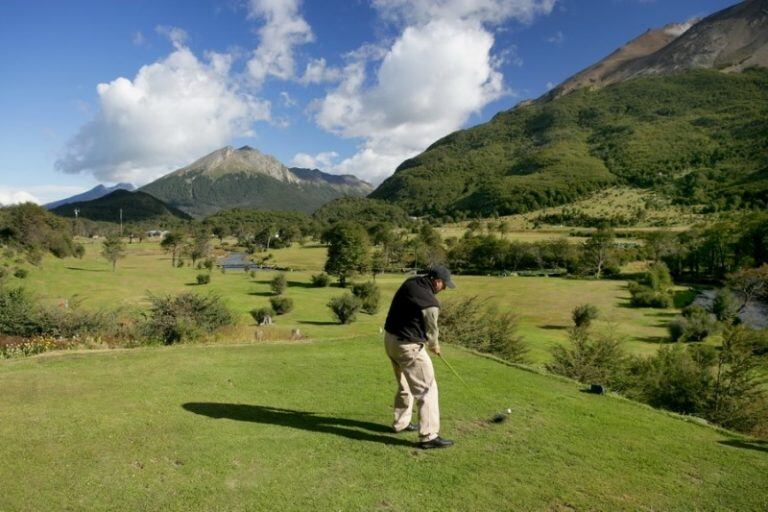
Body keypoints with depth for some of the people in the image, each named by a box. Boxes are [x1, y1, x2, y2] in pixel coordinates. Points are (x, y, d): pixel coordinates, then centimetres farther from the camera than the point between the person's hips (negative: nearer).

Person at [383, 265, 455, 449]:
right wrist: (435, 347, 17)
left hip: (390, 337, 9)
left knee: (405, 385, 24)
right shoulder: (430, 303, -21)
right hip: (408, 346, -9)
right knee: (427, 389, -2)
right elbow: (430, 332, -6)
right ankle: (429, 436, 0)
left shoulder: (410, 283, 2)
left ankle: (401, 423, 36)